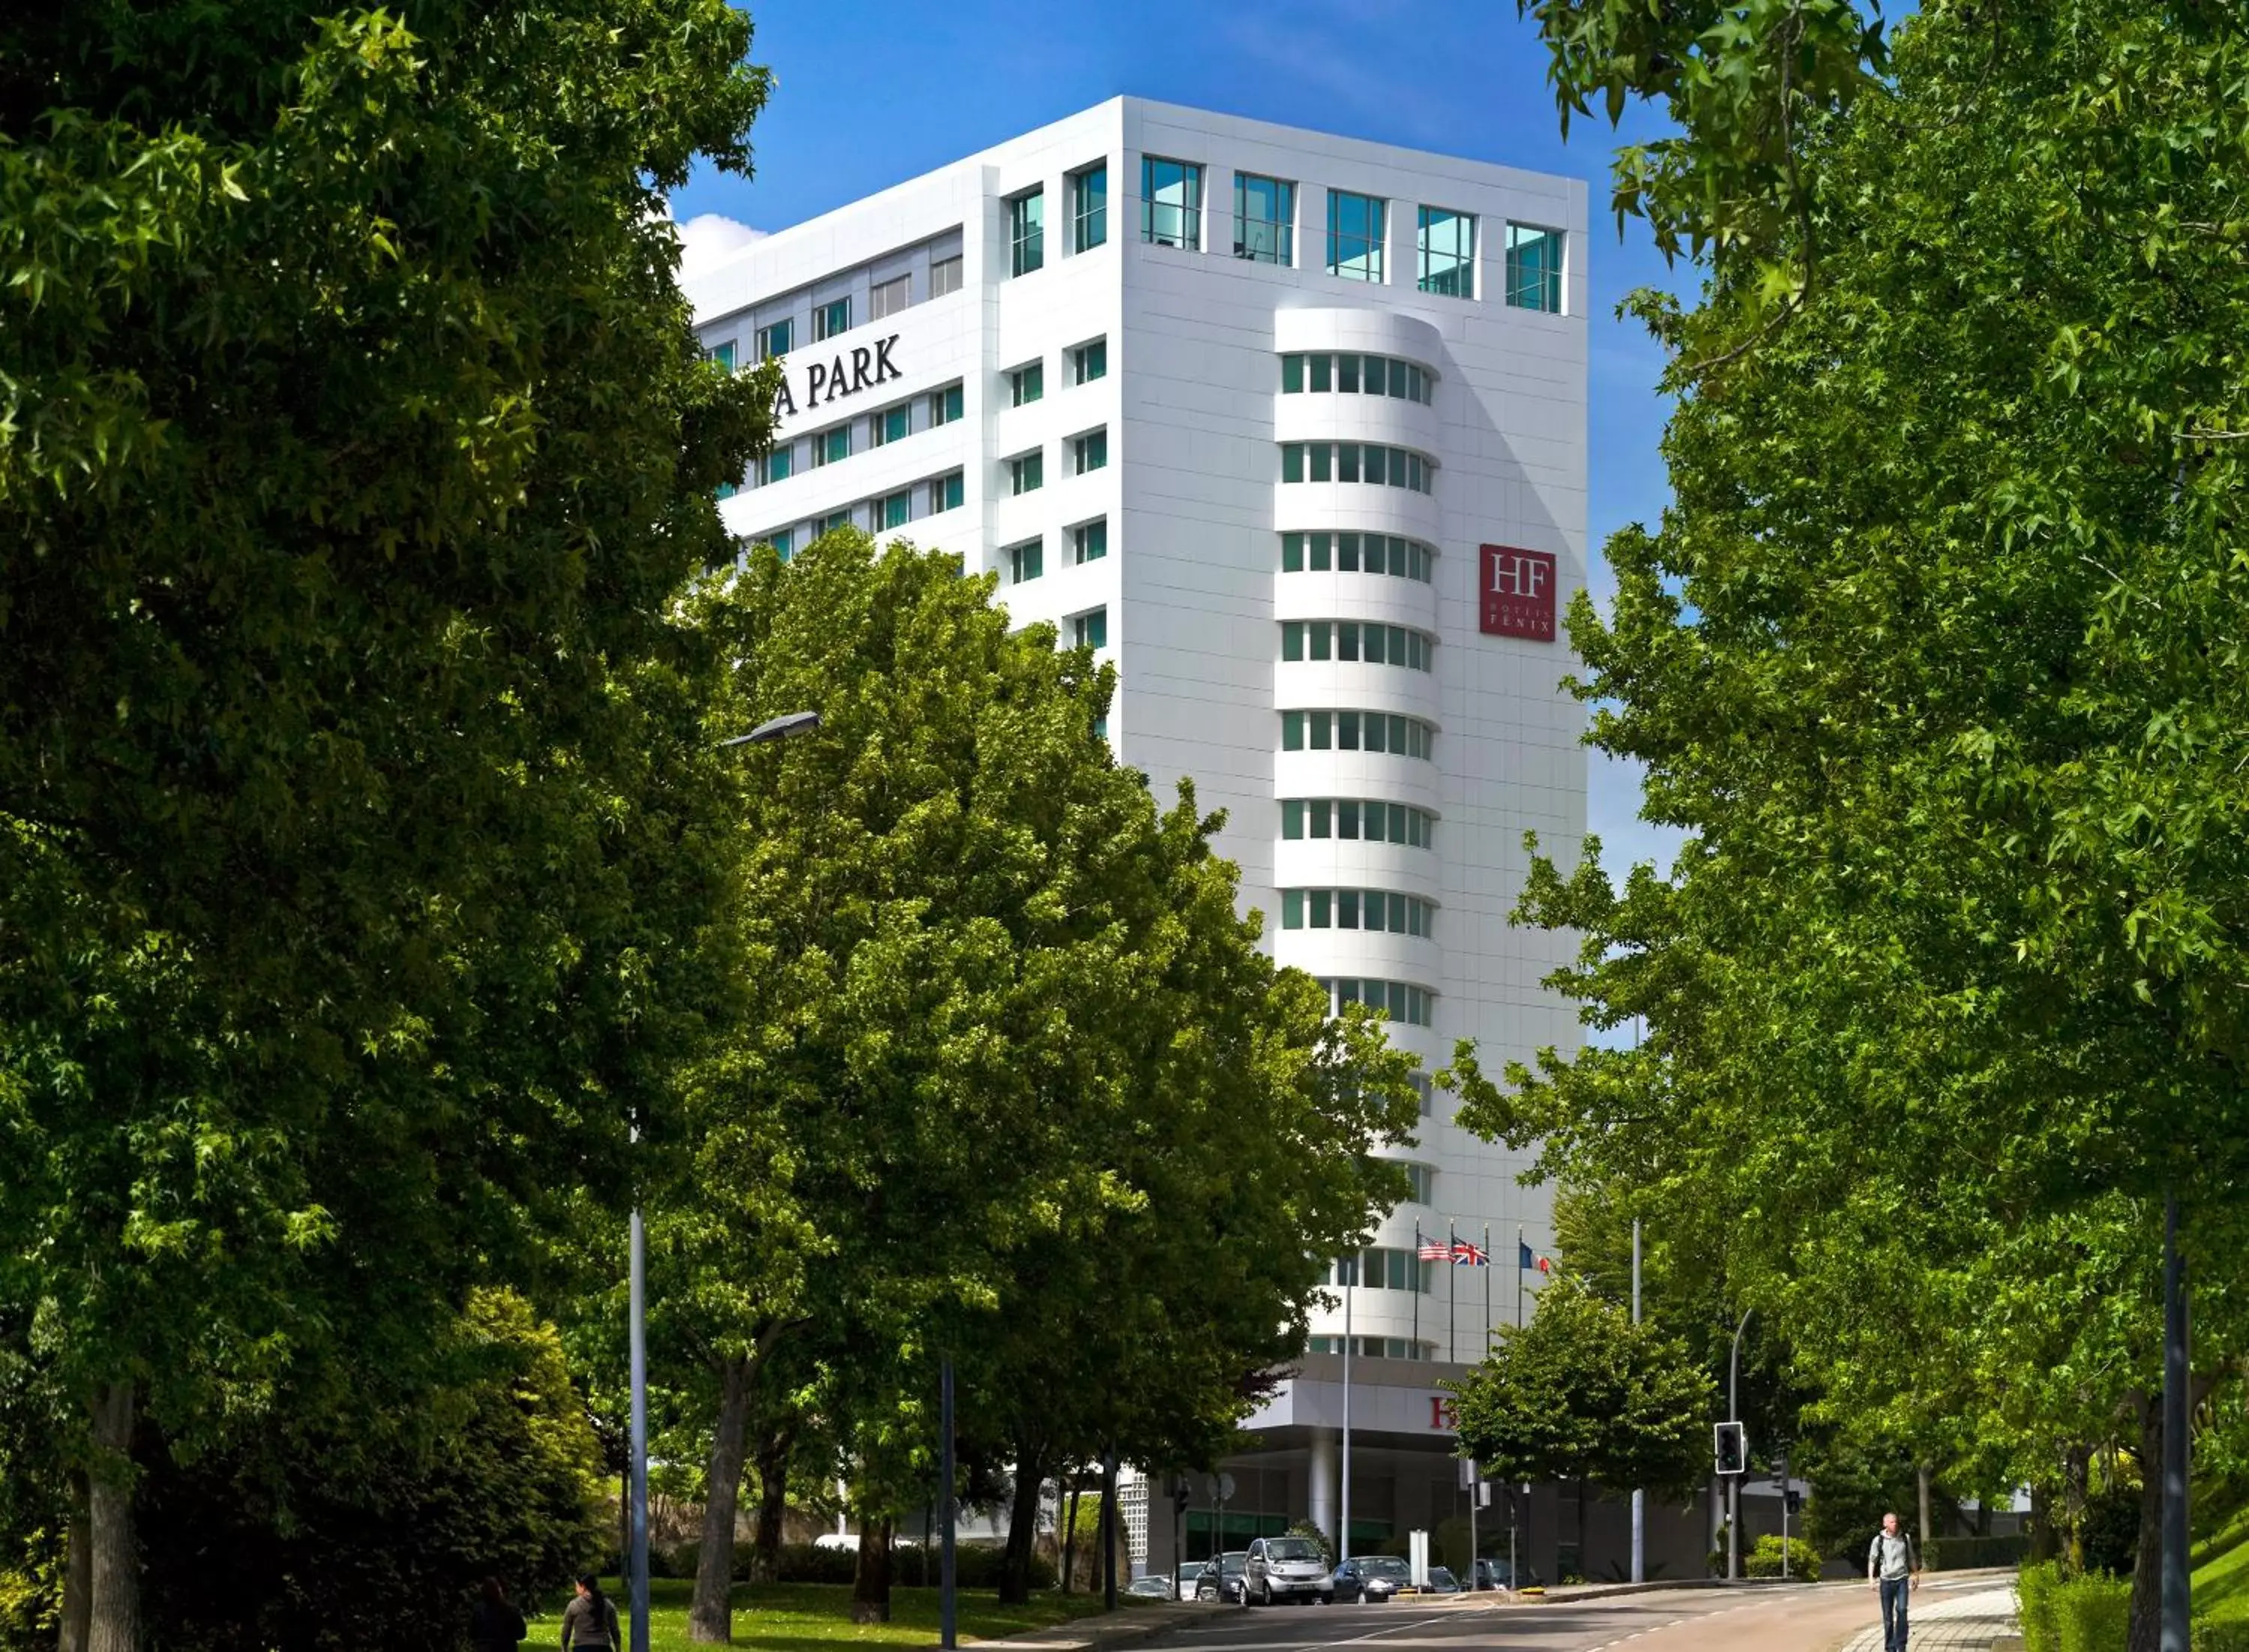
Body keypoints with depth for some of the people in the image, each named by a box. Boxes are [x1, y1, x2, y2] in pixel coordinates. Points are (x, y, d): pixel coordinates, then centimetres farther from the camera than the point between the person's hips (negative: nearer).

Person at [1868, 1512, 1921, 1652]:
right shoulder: (1879, 1540, 0)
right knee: (1888, 1615, 2)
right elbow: (1872, 1560, 0)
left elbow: (1912, 1558, 19)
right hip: (1886, 1580, -1)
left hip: (1902, 1579, 1)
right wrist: (1871, 1579, -10)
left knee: (1901, 1610, -14)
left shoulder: (1905, 1539, 7)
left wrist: (1916, 1575, 19)